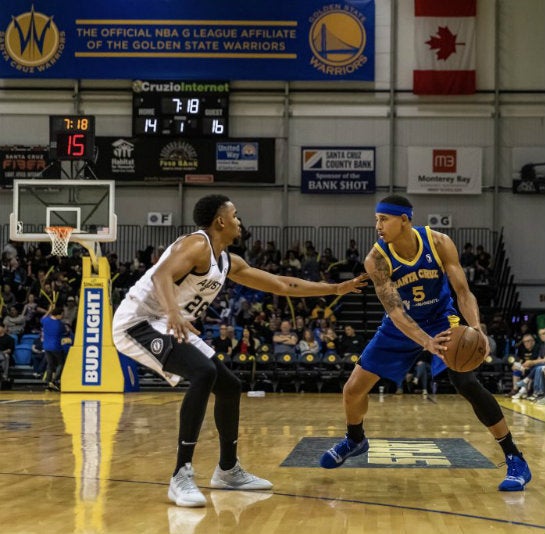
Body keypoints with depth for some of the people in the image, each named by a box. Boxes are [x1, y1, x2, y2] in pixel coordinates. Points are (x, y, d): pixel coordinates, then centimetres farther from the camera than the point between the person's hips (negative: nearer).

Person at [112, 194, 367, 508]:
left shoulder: (229, 262, 12)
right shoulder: (197, 245, -17)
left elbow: (280, 285, 20)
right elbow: (161, 275, -35)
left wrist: (336, 289, 22)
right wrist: (174, 313, -54)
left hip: (166, 327, 10)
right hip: (139, 321, -10)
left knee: (229, 386, 12)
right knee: (204, 373, -29)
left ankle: (228, 470, 28)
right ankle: (181, 476, -26)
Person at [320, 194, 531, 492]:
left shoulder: (439, 243, -22)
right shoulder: (377, 259, -24)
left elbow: (462, 291, -21)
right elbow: (394, 309, -31)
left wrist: (475, 328, -41)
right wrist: (426, 342, -47)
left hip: (440, 321, -2)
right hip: (400, 328, 2)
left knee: (467, 384, -21)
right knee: (353, 389, 2)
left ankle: (515, 460, -11)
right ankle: (355, 440, 35)